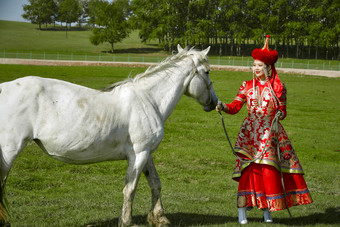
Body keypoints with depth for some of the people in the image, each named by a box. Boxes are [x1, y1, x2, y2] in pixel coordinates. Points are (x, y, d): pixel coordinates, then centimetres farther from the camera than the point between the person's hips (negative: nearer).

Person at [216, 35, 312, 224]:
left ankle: (267, 209, 7)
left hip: (271, 133, 0)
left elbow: (283, 110, 6)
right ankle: (242, 209, -5)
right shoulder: (247, 86, 8)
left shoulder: (278, 87, 3)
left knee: (269, 169, -3)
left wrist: (280, 114, -16)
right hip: (250, 132, 0)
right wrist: (223, 107, -19)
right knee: (249, 168, -7)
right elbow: (235, 107, 0)